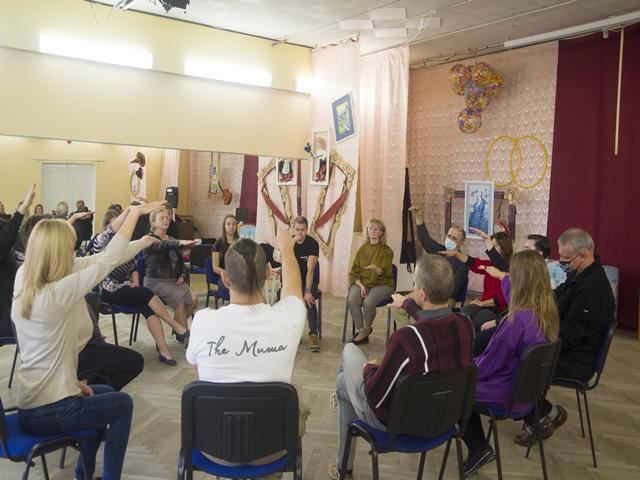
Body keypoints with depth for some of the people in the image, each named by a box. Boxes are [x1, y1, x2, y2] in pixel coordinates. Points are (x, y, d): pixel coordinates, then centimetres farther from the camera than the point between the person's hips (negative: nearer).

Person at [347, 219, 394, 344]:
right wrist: (361, 285, -10)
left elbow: (384, 273, -11)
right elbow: (354, 272, 8)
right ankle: (360, 331, -13)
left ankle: (366, 329, -4)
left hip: (382, 284, -3)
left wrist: (375, 268, -33)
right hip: (362, 283, 3)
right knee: (352, 300, -29)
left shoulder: (386, 250, 0)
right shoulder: (362, 249, 11)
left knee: (368, 302, -33)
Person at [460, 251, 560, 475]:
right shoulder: (547, 311, -6)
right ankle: (478, 448, 24)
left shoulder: (518, 319, -31)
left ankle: (478, 448, 15)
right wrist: (501, 276, 37)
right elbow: (512, 291, 19)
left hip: (510, 393, -8)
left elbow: (491, 362, -21)